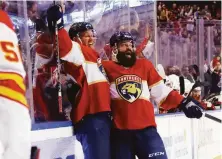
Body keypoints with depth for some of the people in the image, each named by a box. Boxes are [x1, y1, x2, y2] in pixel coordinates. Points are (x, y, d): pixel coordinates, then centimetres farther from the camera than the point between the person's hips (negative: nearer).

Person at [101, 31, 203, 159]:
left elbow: (161, 91, 17)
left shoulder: (145, 65, 15)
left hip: (146, 129, 2)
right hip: (119, 131, -1)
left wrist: (183, 102, 10)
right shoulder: (106, 68, 7)